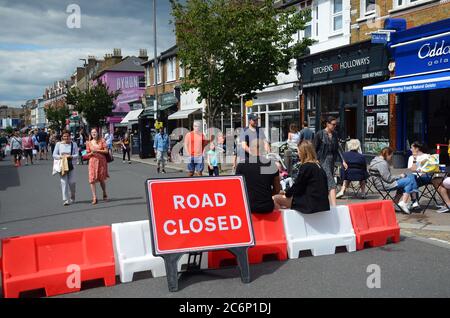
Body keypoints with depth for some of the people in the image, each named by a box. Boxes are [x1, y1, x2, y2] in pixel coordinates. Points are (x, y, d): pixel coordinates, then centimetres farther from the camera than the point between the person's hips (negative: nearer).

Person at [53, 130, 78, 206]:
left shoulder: (74, 144, 3)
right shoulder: (58, 144, 4)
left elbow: (76, 155, -1)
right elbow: (54, 155, 3)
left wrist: (70, 156, -20)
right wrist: (61, 157, -15)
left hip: (71, 165, 0)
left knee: (72, 182, -1)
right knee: (64, 182, -5)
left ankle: (72, 197, 24)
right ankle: (66, 200, -2)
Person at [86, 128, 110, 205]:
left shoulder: (102, 141, 1)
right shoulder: (89, 143, 6)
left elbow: (106, 151, -4)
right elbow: (88, 154, 9)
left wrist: (97, 150, -14)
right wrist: (91, 153, -12)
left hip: (102, 161, -1)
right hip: (93, 162, 1)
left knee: (102, 179, 8)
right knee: (92, 180, -10)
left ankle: (104, 194, 32)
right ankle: (94, 198, -8)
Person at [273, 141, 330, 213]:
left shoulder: (305, 167, -13)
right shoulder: (319, 167, 10)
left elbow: (297, 185, -9)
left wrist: (286, 195, 11)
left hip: (310, 204, -9)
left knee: (276, 199, -1)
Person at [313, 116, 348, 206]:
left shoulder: (335, 134, 9)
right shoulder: (320, 134, -8)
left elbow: (338, 147, 8)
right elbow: (314, 149, -5)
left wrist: (343, 161, 1)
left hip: (332, 160, 6)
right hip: (323, 160, -6)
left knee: (326, 183, 11)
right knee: (331, 183, -14)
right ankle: (334, 205, -18)